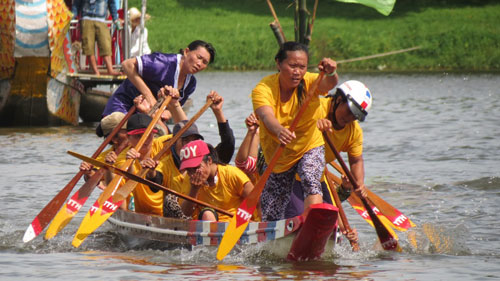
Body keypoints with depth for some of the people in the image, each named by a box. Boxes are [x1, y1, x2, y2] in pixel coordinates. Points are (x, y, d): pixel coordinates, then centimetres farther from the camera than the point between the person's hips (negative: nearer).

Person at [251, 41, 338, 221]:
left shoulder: (309, 82, -17)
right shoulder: (263, 89, -23)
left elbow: (328, 84, -39)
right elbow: (267, 116, -41)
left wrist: (330, 73, -64)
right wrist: (279, 130, -64)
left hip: (310, 148, -1)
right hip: (277, 156, 1)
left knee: (310, 181, -34)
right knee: (270, 217, 10)